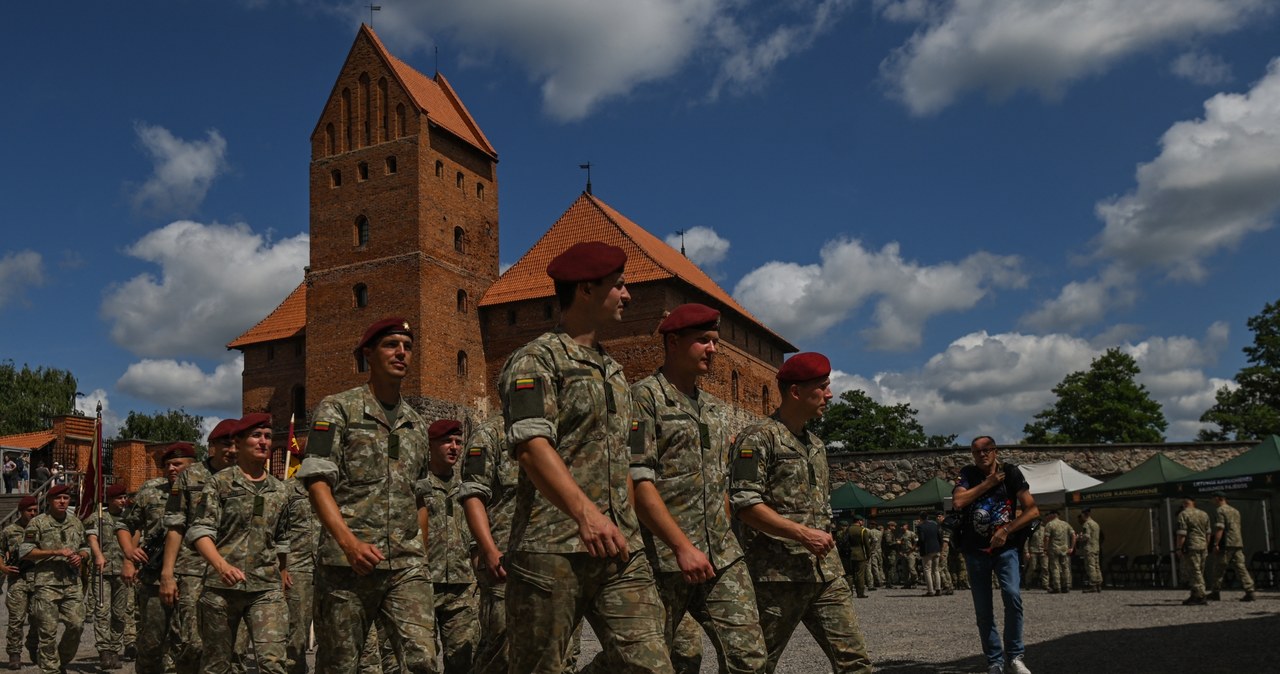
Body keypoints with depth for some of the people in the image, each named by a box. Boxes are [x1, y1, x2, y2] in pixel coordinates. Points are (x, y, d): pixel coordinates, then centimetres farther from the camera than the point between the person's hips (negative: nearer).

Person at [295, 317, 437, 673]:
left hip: (407, 567, 4)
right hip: (345, 563, -3)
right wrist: (349, 542, -20)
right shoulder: (337, 409, 3)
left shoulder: (417, 424, 18)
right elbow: (317, 481, -8)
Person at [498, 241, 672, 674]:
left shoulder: (614, 371, 22)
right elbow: (531, 446, -18)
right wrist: (585, 512, -30)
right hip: (552, 550, -7)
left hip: (620, 551, 7)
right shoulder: (537, 360, -3)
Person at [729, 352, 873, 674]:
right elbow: (744, 505, -16)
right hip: (777, 575, -7)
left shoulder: (816, 444, 18)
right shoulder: (759, 438, -7)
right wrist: (802, 533, -17)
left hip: (826, 574, 7)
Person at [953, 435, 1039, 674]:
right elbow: (958, 502, -18)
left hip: (1005, 547, -1)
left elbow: (1033, 510, -5)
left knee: (1012, 595, -23)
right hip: (975, 550, 1)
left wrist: (1006, 530, -14)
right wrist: (988, 483, -15)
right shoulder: (968, 474, -1)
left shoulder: (1011, 473, -3)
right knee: (983, 610, 3)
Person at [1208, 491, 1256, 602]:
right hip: (1238, 543, 7)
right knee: (1241, 567, 2)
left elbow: (1220, 528, -16)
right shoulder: (1235, 511, 20)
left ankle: (1216, 592, 6)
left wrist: (1216, 544, -18)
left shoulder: (1220, 511, -7)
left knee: (1219, 568, 1)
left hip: (1226, 544, -7)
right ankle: (1249, 591, -8)